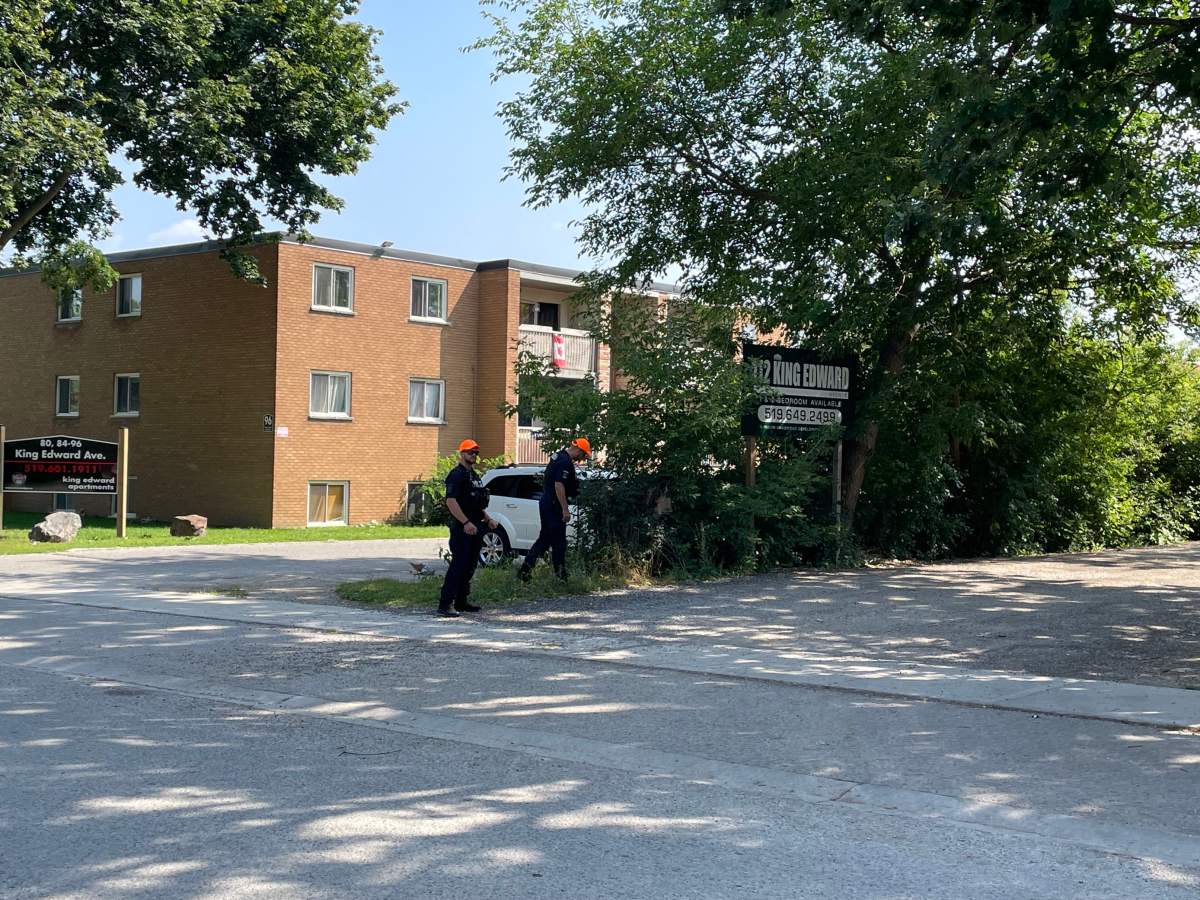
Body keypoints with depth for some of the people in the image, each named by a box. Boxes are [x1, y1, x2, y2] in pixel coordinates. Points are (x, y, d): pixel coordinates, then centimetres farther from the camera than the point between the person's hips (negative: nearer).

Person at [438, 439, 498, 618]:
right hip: (462, 527, -9)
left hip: (475, 526, 9)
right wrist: (465, 522, -25)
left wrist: (487, 519, 19)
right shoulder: (457, 475, -10)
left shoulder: (474, 475, 20)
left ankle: (462, 602, 19)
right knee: (458, 564, -13)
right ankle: (445, 604, -13)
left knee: (470, 566, 11)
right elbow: (451, 501, -20)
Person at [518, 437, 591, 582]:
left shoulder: (558, 457, 15)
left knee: (545, 538, 13)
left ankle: (525, 570, 10)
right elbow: (559, 485, -24)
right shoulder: (565, 462, -17)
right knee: (559, 541, -2)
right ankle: (560, 575, 5)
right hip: (553, 505, -10)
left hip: (546, 503, 10)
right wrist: (565, 509, -23)